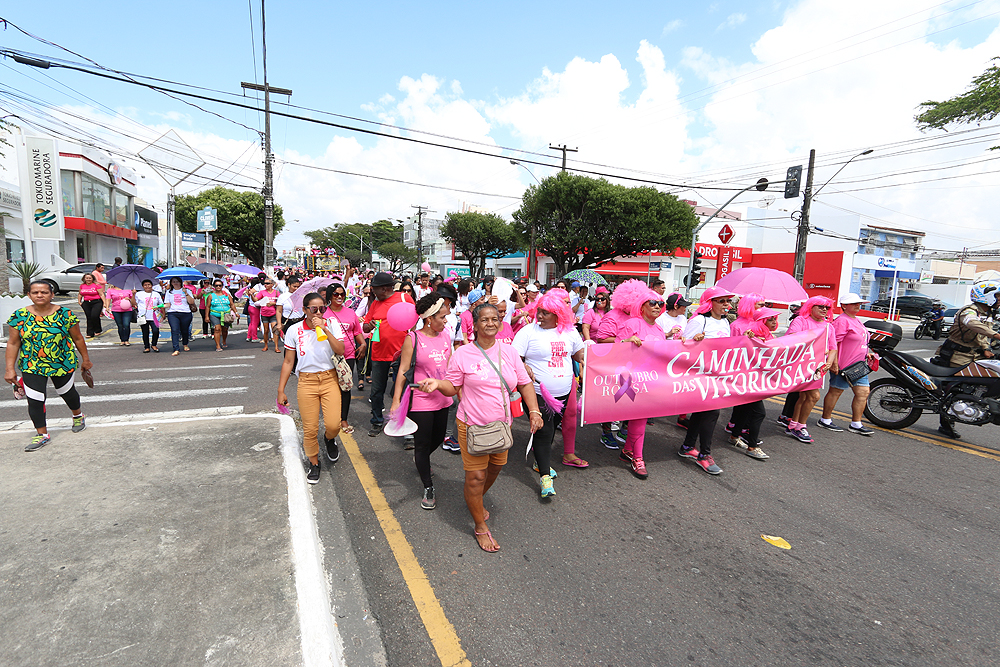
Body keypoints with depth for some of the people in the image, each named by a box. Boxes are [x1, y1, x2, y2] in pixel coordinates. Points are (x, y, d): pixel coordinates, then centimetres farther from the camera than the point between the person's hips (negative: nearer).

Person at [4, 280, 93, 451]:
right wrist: (10, 368, -3)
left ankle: (78, 415, 45)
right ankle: (42, 434, 12)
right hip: (31, 367, 1)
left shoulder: (65, 314, -8)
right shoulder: (19, 316, -5)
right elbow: (13, 343, 0)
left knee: (66, 392, 17)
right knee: (34, 400, -2)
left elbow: (78, 339, 0)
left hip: (62, 364, -1)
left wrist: (86, 360, 4)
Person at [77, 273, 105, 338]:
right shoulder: (82, 286, 12)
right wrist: (79, 301, 16)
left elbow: (101, 295, -7)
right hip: (86, 303, 5)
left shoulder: (96, 285, -3)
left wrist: (105, 303, -15)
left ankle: (98, 330, 3)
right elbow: (80, 294, 26)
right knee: (89, 318, 5)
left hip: (97, 302, -5)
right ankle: (90, 333, 9)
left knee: (94, 316, -18)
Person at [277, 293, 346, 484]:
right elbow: (288, 362, 6)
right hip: (306, 382, 0)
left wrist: (324, 329, -21)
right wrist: (281, 390, 6)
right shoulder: (294, 330, 1)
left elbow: (340, 351, -16)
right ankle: (314, 463, 26)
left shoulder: (331, 326, 0)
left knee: (333, 425, -12)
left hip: (329, 380, 0)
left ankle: (329, 439, 25)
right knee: (310, 429, 2)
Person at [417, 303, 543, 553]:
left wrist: (534, 411, -3)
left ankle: (476, 501, 50)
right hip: (472, 425, -4)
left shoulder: (509, 352, 1)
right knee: (475, 475, 0)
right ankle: (480, 527, 23)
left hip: (502, 424, 5)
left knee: (495, 468, 19)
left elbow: (525, 383, 6)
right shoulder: (462, 354, -9)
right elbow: (453, 387, -2)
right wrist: (437, 383, -22)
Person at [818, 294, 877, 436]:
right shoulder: (842, 320, -14)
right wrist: (834, 362, -23)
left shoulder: (856, 320, 17)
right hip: (842, 366, -9)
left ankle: (856, 424, 16)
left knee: (863, 393, 7)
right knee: (835, 392, 1)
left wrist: (866, 353, 16)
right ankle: (825, 420, 14)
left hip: (859, 365, 9)